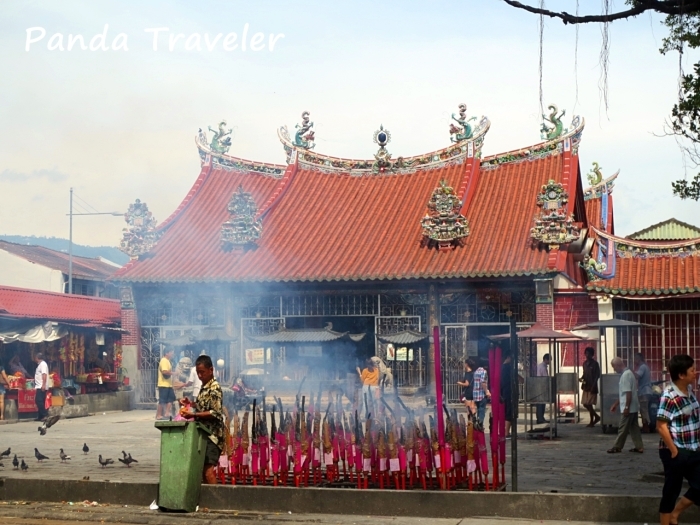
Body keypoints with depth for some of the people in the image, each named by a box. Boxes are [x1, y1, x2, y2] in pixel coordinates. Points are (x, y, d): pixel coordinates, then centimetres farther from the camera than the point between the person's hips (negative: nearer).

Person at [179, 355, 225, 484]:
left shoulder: (214, 388, -13)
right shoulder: (204, 387, 14)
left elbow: (216, 413, -21)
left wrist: (193, 415, -23)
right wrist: (191, 404, 9)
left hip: (212, 434, -9)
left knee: (208, 469, -14)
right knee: (203, 468, 10)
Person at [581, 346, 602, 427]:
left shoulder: (595, 363, -9)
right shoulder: (585, 363, 11)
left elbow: (597, 375, -11)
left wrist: (593, 385, -18)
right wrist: (582, 378, -2)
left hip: (592, 387, -7)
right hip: (586, 386, 7)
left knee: (589, 404, -5)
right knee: (585, 404, 7)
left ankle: (592, 422, 6)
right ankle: (596, 417, 23)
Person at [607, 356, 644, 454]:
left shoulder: (626, 375, -18)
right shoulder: (628, 373, 15)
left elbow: (629, 393, -23)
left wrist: (626, 407, -22)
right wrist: (616, 404, 24)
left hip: (628, 408, -10)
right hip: (633, 407, 10)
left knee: (623, 428, -1)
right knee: (634, 427, 11)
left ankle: (617, 447, 7)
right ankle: (639, 447, 11)